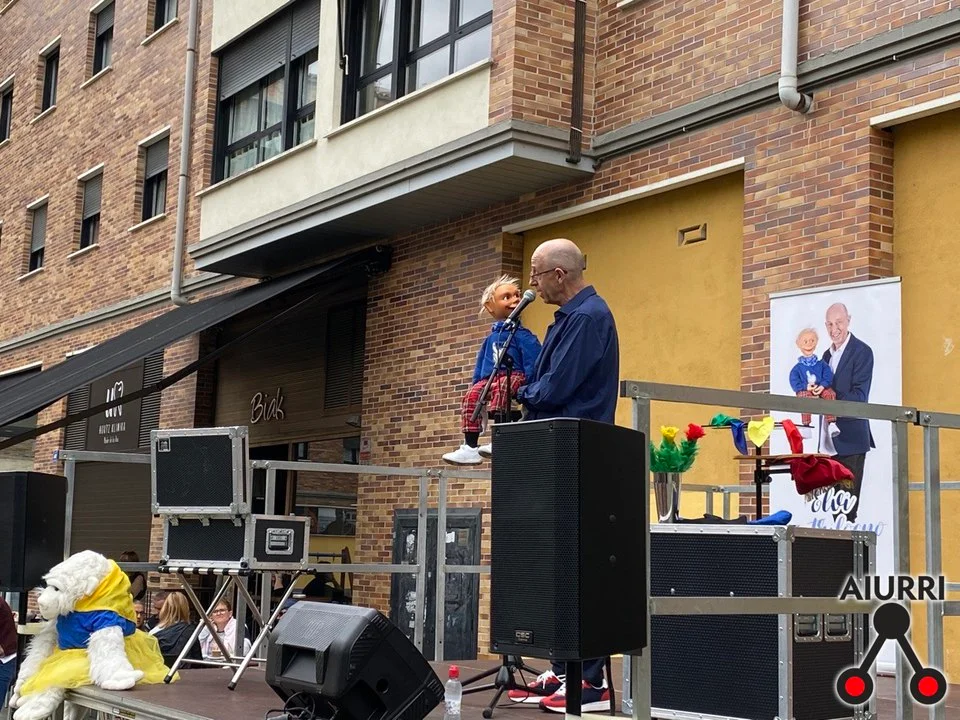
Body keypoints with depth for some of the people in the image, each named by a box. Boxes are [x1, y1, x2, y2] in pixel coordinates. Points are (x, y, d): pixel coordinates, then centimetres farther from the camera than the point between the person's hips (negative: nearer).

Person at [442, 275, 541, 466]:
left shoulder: (523, 336, 2)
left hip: (515, 376, -6)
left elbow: (532, 366, -7)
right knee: (472, 395, -22)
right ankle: (470, 446, -24)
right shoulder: (490, 339, 20)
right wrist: (475, 383, 15)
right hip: (489, 378, 6)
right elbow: (480, 366, 26)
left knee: (499, 389, -38)